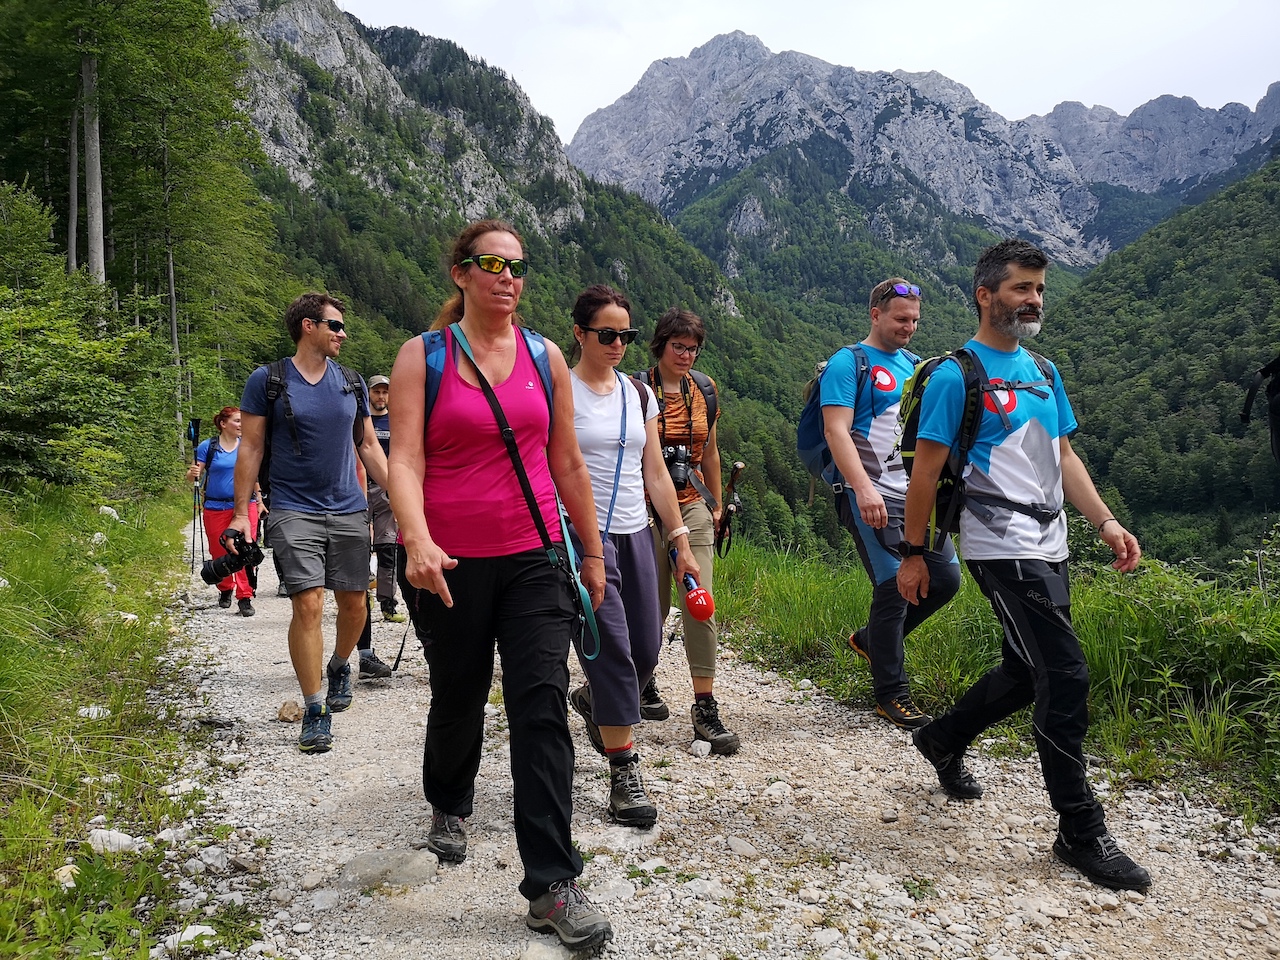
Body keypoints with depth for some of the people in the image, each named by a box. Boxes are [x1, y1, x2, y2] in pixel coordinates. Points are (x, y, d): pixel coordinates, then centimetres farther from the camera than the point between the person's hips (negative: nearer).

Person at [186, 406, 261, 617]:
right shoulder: (208, 447, 0)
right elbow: (191, 476, 2)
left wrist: (259, 501, 15)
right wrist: (192, 473, -21)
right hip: (216, 507, 0)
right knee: (219, 553, 9)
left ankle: (244, 597, -5)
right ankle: (225, 590, 31)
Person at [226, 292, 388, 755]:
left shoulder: (352, 383, 10)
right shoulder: (267, 381, -1)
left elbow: (368, 445, 15)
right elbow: (250, 448, 1)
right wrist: (241, 512, -5)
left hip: (349, 510, 4)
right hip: (294, 511, -4)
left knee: (354, 603, 7)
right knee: (308, 604, -11)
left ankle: (339, 667, 38)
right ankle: (315, 712, 0)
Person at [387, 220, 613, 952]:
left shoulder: (545, 357, 6)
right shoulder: (422, 357, -1)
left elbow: (568, 464, 11)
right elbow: (405, 460, -12)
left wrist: (593, 552, 13)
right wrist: (417, 542, -29)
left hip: (534, 559, 1)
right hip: (450, 563, -1)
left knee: (543, 706, -7)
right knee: (459, 699, 16)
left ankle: (553, 887, 1)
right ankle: (450, 806, 48)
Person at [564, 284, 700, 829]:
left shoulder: (639, 394, 12)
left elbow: (656, 474, 14)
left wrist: (681, 543, 10)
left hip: (635, 536, 6)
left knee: (646, 650, 8)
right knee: (613, 651, -8)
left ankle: (592, 701, 41)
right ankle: (624, 775, 4)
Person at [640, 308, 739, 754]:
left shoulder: (704, 388, 10)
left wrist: (716, 504, 20)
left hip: (693, 504, 3)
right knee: (655, 603, 5)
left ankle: (705, 709, -3)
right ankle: (643, 680, 32)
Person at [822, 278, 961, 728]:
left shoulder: (913, 365, 19)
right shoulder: (848, 363, -4)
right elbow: (836, 430, -15)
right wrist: (864, 487, -26)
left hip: (915, 493, 8)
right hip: (872, 496, -8)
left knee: (946, 578, 5)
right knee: (895, 585, -8)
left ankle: (872, 639, 26)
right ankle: (891, 694, 7)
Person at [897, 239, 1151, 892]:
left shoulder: (1044, 372, 15)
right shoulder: (956, 374, -9)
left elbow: (1064, 456, 16)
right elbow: (926, 470, -9)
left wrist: (1106, 522, 4)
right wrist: (912, 554, -8)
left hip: (1048, 548, 9)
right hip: (1002, 549, -9)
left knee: (1025, 673, 17)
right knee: (1065, 677, -10)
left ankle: (943, 741, 41)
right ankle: (1081, 833, 3)